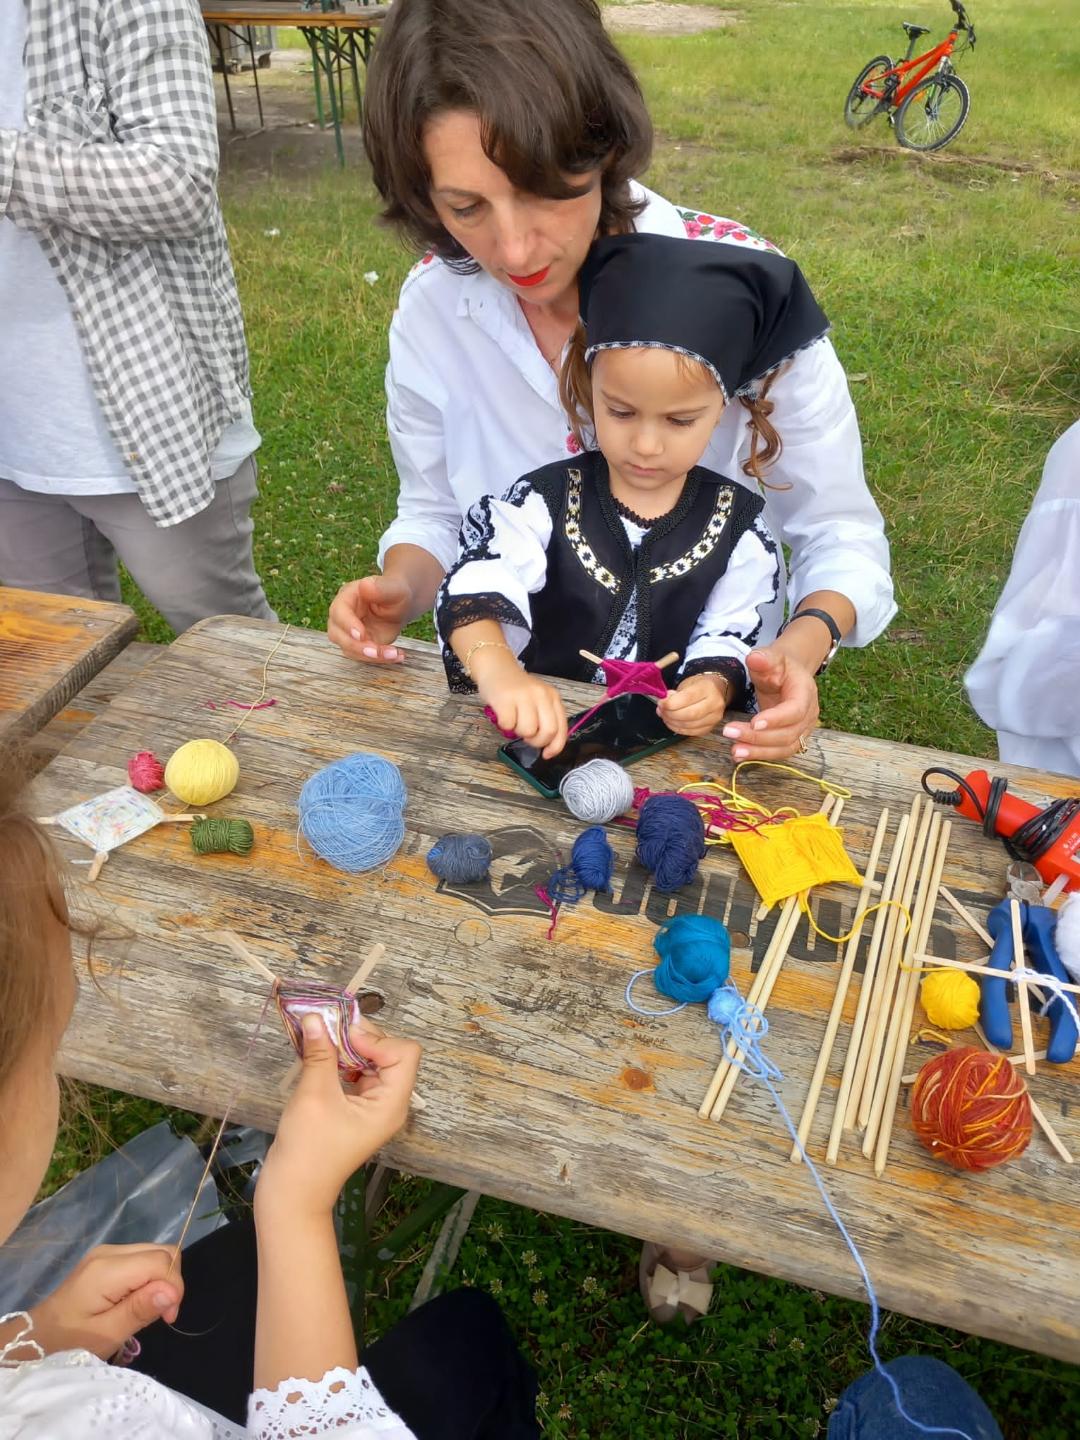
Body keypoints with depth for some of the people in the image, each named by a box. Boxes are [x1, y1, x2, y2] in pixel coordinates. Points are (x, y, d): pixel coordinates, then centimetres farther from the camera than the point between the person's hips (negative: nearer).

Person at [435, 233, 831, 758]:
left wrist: (713, 687, -25)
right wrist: (499, 671, -42)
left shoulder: (737, 524, -1)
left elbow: (729, 639, 0)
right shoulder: (545, 501, -5)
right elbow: (474, 589, -20)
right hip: (542, 736, -1)